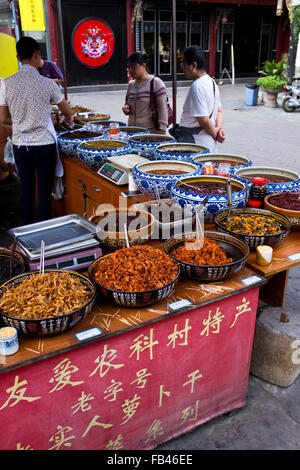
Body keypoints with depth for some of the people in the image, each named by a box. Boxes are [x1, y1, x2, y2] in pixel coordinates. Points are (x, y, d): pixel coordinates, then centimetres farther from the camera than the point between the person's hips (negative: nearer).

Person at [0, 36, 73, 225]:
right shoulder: (47, 83, -9)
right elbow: (67, 111, 6)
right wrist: (69, 119, 29)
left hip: (20, 144, 3)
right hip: (44, 144, -3)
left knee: (26, 189, 15)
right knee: (45, 191, 5)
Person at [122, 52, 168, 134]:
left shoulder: (156, 82, -4)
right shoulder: (131, 85, 15)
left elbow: (163, 109, -9)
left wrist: (161, 130, -15)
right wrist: (126, 109, 2)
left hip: (151, 131, -5)